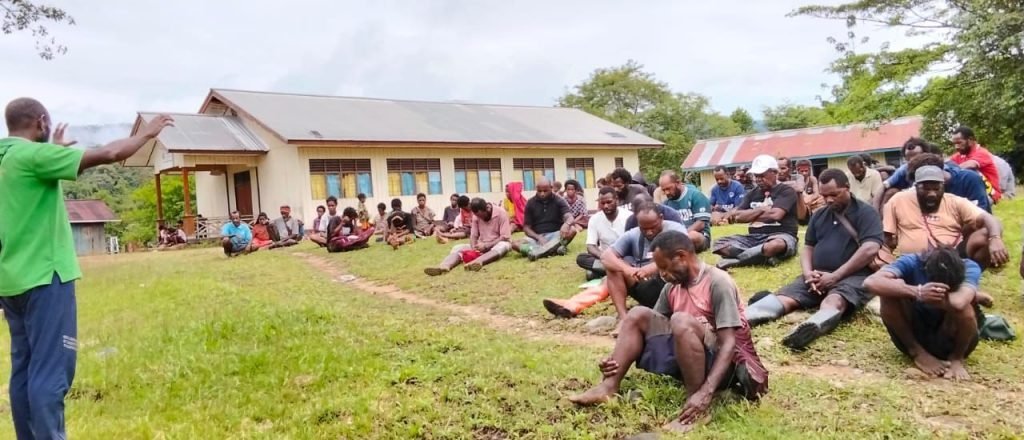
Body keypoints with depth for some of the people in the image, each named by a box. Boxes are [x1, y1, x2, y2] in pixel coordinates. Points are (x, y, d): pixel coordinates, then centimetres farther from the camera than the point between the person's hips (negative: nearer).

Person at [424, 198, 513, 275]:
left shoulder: (501, 213, -17)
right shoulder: (476, 215, -2)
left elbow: (505, 237, -20)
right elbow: (473, 235, -3)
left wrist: (486, 246, -27)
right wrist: (473, 249, -24)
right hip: (482, 246, 5)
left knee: (504, 246, -41)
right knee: (457, 247, -17)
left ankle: (476, 262, -69)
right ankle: (443, 266, -50)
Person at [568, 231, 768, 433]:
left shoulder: (717, 282, -17)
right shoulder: (672, 288, 5)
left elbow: (729, 343, -24)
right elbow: (646, 327, 6)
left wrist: (705, 392, -35)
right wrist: (615, 360, -11)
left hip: (721, 363, -7)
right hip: (686, 359, 7)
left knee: (681, 320, -33)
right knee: (639, 314, -4)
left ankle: (699, 408, -24)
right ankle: (609, 387, -11)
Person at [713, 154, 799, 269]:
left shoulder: (786, 191, 1)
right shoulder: (752, 194, 18)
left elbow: (775, 215, -16)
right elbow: (738, 217, 5)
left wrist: (749, 215, 0)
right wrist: (762, 210, -5)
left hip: (780, 235, -6)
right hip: (754, 238, 6)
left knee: (776, 245, -43)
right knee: (719, 243, -15)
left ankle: (735, 260, -27)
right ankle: (764, 257, -29)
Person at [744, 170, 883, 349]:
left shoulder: (865, 212, 2)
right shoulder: (819, 215, 21)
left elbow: (870, 249, -12)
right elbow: (808, 247, 20)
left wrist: (835, 276, -15)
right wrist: (808, 272, -2)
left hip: (853, 276, -5)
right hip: (818, 276, 5)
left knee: (833, 301, -38)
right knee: (784, 297, -22)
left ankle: (811, 328, -70)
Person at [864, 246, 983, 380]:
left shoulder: (970, 268, -20)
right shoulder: (912, 263, -21)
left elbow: (958, 303, -43)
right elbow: (870, 282, -38)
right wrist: (917, 292, -45)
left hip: (951, 341, 0)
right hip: (912, 337, 0)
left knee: (962, 305, -33)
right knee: (892, 290, -28)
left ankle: (956, 358, -2)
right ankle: (918, 354, -6)